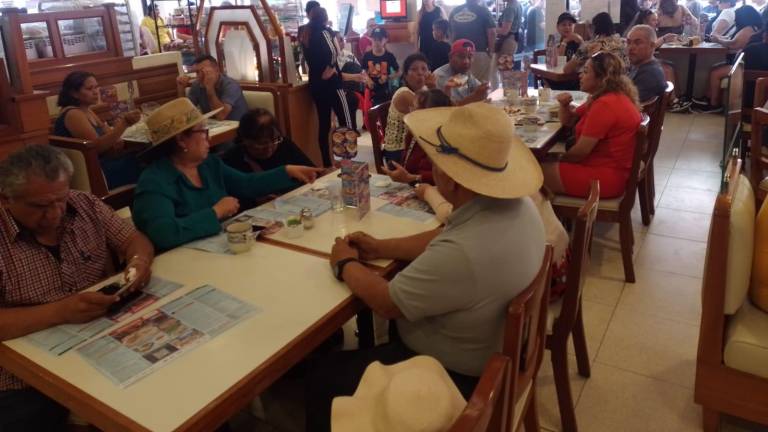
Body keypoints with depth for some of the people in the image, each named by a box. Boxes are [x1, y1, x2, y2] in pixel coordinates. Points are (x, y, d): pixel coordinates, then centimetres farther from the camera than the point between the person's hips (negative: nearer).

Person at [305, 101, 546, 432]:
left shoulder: (463, 254, -40)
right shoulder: (518, 204, -11)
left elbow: (387, 302, -24)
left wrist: (345, 264, -6)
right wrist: (380, 248, 2)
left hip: (451, 375, -8)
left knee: (321, 376, 5)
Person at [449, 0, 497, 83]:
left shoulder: (455, 11, 10)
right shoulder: (483, 10, -4)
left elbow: (450, 31, 17)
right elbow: (492, 32, -9)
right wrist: (491, 50, 0)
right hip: (479, 53, -5)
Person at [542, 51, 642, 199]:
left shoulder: (605, 105, -21)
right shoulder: (611, 97, 13)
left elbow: (581, 151, -19)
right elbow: (568, 121, 18)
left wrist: (560, 159, 0)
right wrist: (564, 105, -3)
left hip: (607, 176, -10)